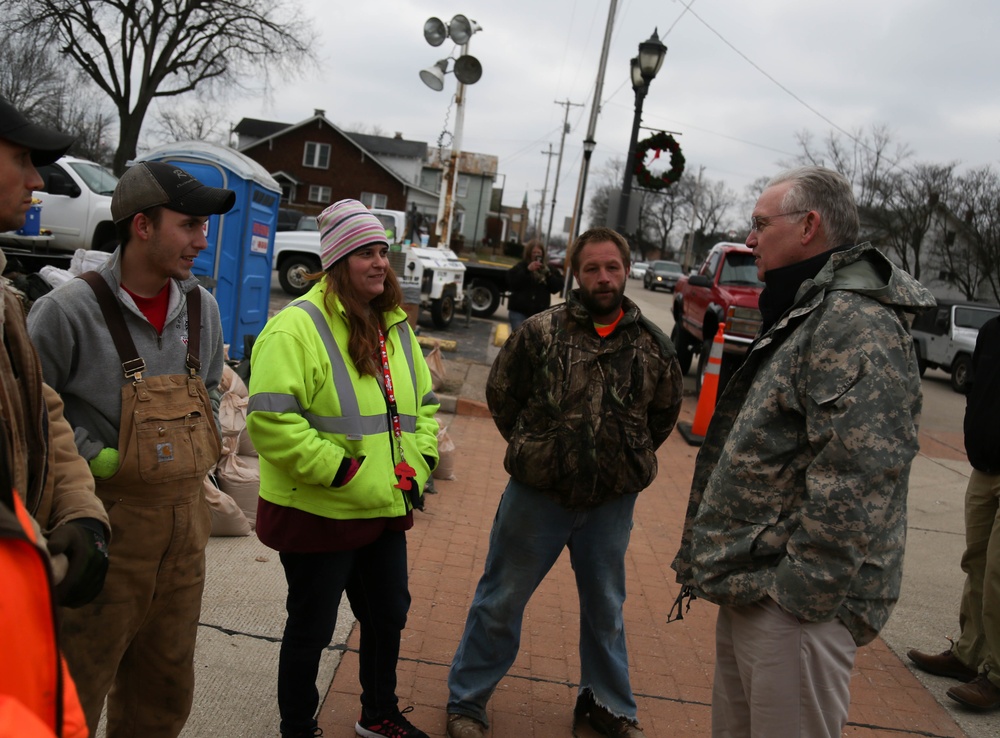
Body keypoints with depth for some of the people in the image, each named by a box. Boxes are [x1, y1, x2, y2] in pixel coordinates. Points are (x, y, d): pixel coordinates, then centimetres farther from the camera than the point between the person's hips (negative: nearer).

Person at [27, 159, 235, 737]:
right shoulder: (71, 309, -13)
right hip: (108, 521, -6)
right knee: (77, 688, 6)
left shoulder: (201, 307, 6)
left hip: (186, 518, 6)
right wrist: (92, 458, -15)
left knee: (165, 686, 18)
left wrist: (199, 449, 9)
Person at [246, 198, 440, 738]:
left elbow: (423, 405, 20)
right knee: (311, 628, 10)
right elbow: (270, 419, -23)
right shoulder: (298, 326, -15)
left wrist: (417, 464, 6)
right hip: (316, 513, -8)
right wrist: (338, 470, -23)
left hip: (386, 511, 8)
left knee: (388, 616, 22)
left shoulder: (395, 328, 10)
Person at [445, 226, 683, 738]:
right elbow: (501, 395, 1)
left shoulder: (653, 345, -2)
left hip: (612, 502, 3)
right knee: (501, 601, 10)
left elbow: (665, 411, 14)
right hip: (538, 494, -2)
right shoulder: (540, 332, -10)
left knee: (605, 606, 20)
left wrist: (630, 458, 9)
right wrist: (531, 450, 3)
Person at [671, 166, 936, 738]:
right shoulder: (806, 315, 19)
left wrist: (800, 593, -22)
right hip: (749, 592, 10)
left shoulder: (857, 320, -16)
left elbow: (853, 481, -25)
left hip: (796, 606, -10)